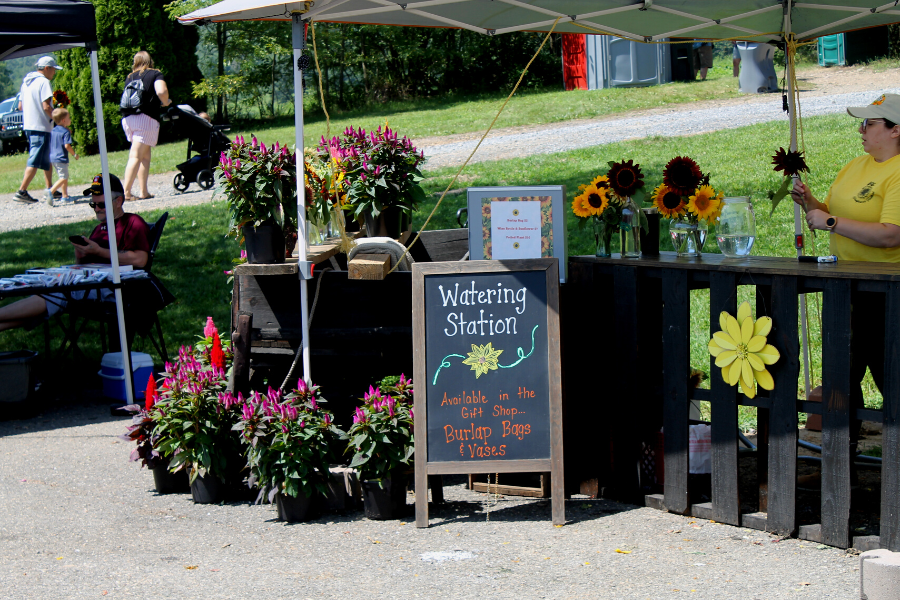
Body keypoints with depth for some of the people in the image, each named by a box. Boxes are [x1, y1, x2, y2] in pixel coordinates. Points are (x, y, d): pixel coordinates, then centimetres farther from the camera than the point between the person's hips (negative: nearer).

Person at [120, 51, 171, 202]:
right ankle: (126, 192, -14)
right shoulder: (155, 74, 3)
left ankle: (144, 191, 13)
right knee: (136, 156, -8)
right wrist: (166, 102, 5)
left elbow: (126, 98, 14)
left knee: (145, 155, 17)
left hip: (127, 119, 5)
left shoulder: (129, 77, 17)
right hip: (146, 118, -5)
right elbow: (161, 91, -14)